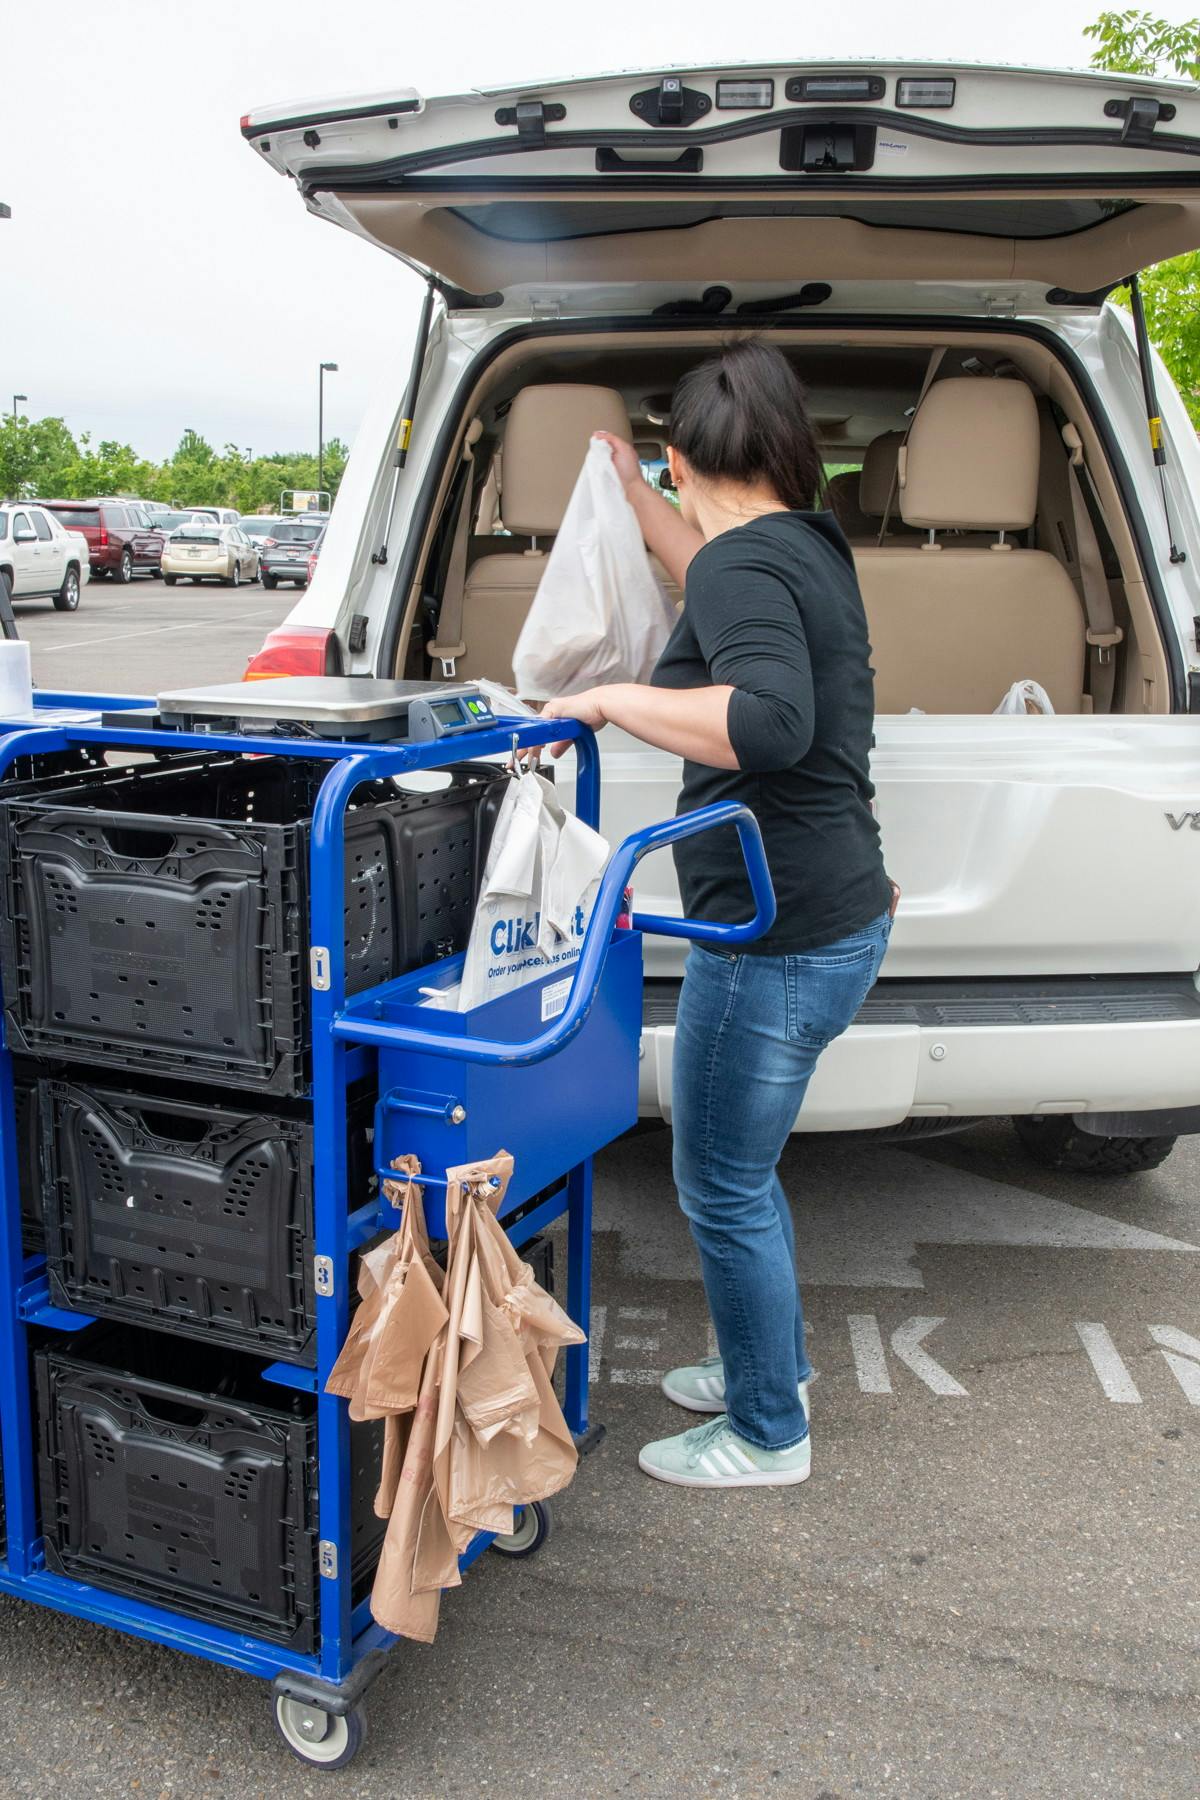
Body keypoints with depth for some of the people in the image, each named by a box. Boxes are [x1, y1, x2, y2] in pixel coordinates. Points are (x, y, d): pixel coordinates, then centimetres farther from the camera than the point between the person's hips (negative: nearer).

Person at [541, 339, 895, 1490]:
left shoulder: (747, 561, -17)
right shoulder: (805, 546, 12)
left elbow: (772, 721, -35)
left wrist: (612, 699, -24)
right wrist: (631, 493, 43)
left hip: (778, 942, -10)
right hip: (835, 919, 10)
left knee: (722, 1187, 7)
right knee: (740, 1167, 24)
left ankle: (767, 1435, 25)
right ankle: (773, 1369, 42)